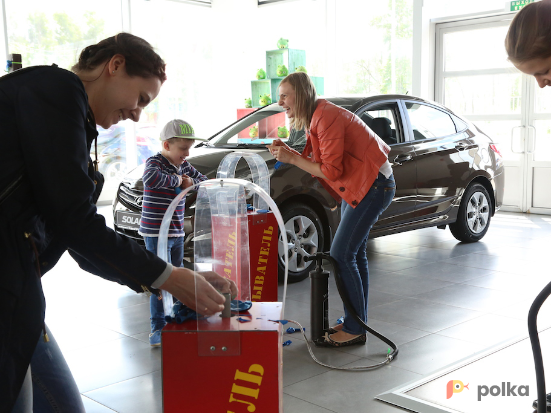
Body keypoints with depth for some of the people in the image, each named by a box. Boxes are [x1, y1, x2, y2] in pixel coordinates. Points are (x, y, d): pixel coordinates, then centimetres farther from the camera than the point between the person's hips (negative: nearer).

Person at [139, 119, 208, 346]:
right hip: (156, 232, -8)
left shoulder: (183, 165, 10)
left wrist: (191, 182, -5)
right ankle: (158, 328, 0)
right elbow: (151, 178, -34)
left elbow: (204, 180, 17)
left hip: (177, 232, 8)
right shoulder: (155, 162, -12)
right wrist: (178, 181, -22)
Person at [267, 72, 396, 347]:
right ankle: (356, 321, 24)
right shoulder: (314, 118, 10)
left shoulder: (327, 117, -22)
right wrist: (288, 152, -4)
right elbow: (318, 161, 8)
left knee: (342, 255, -10)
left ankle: (355, 329, -1)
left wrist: (292, 159, -19)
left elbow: (331, 171, -24)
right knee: (353, 253, 14)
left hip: (373, 185, -11)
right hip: (357, 185, 11)